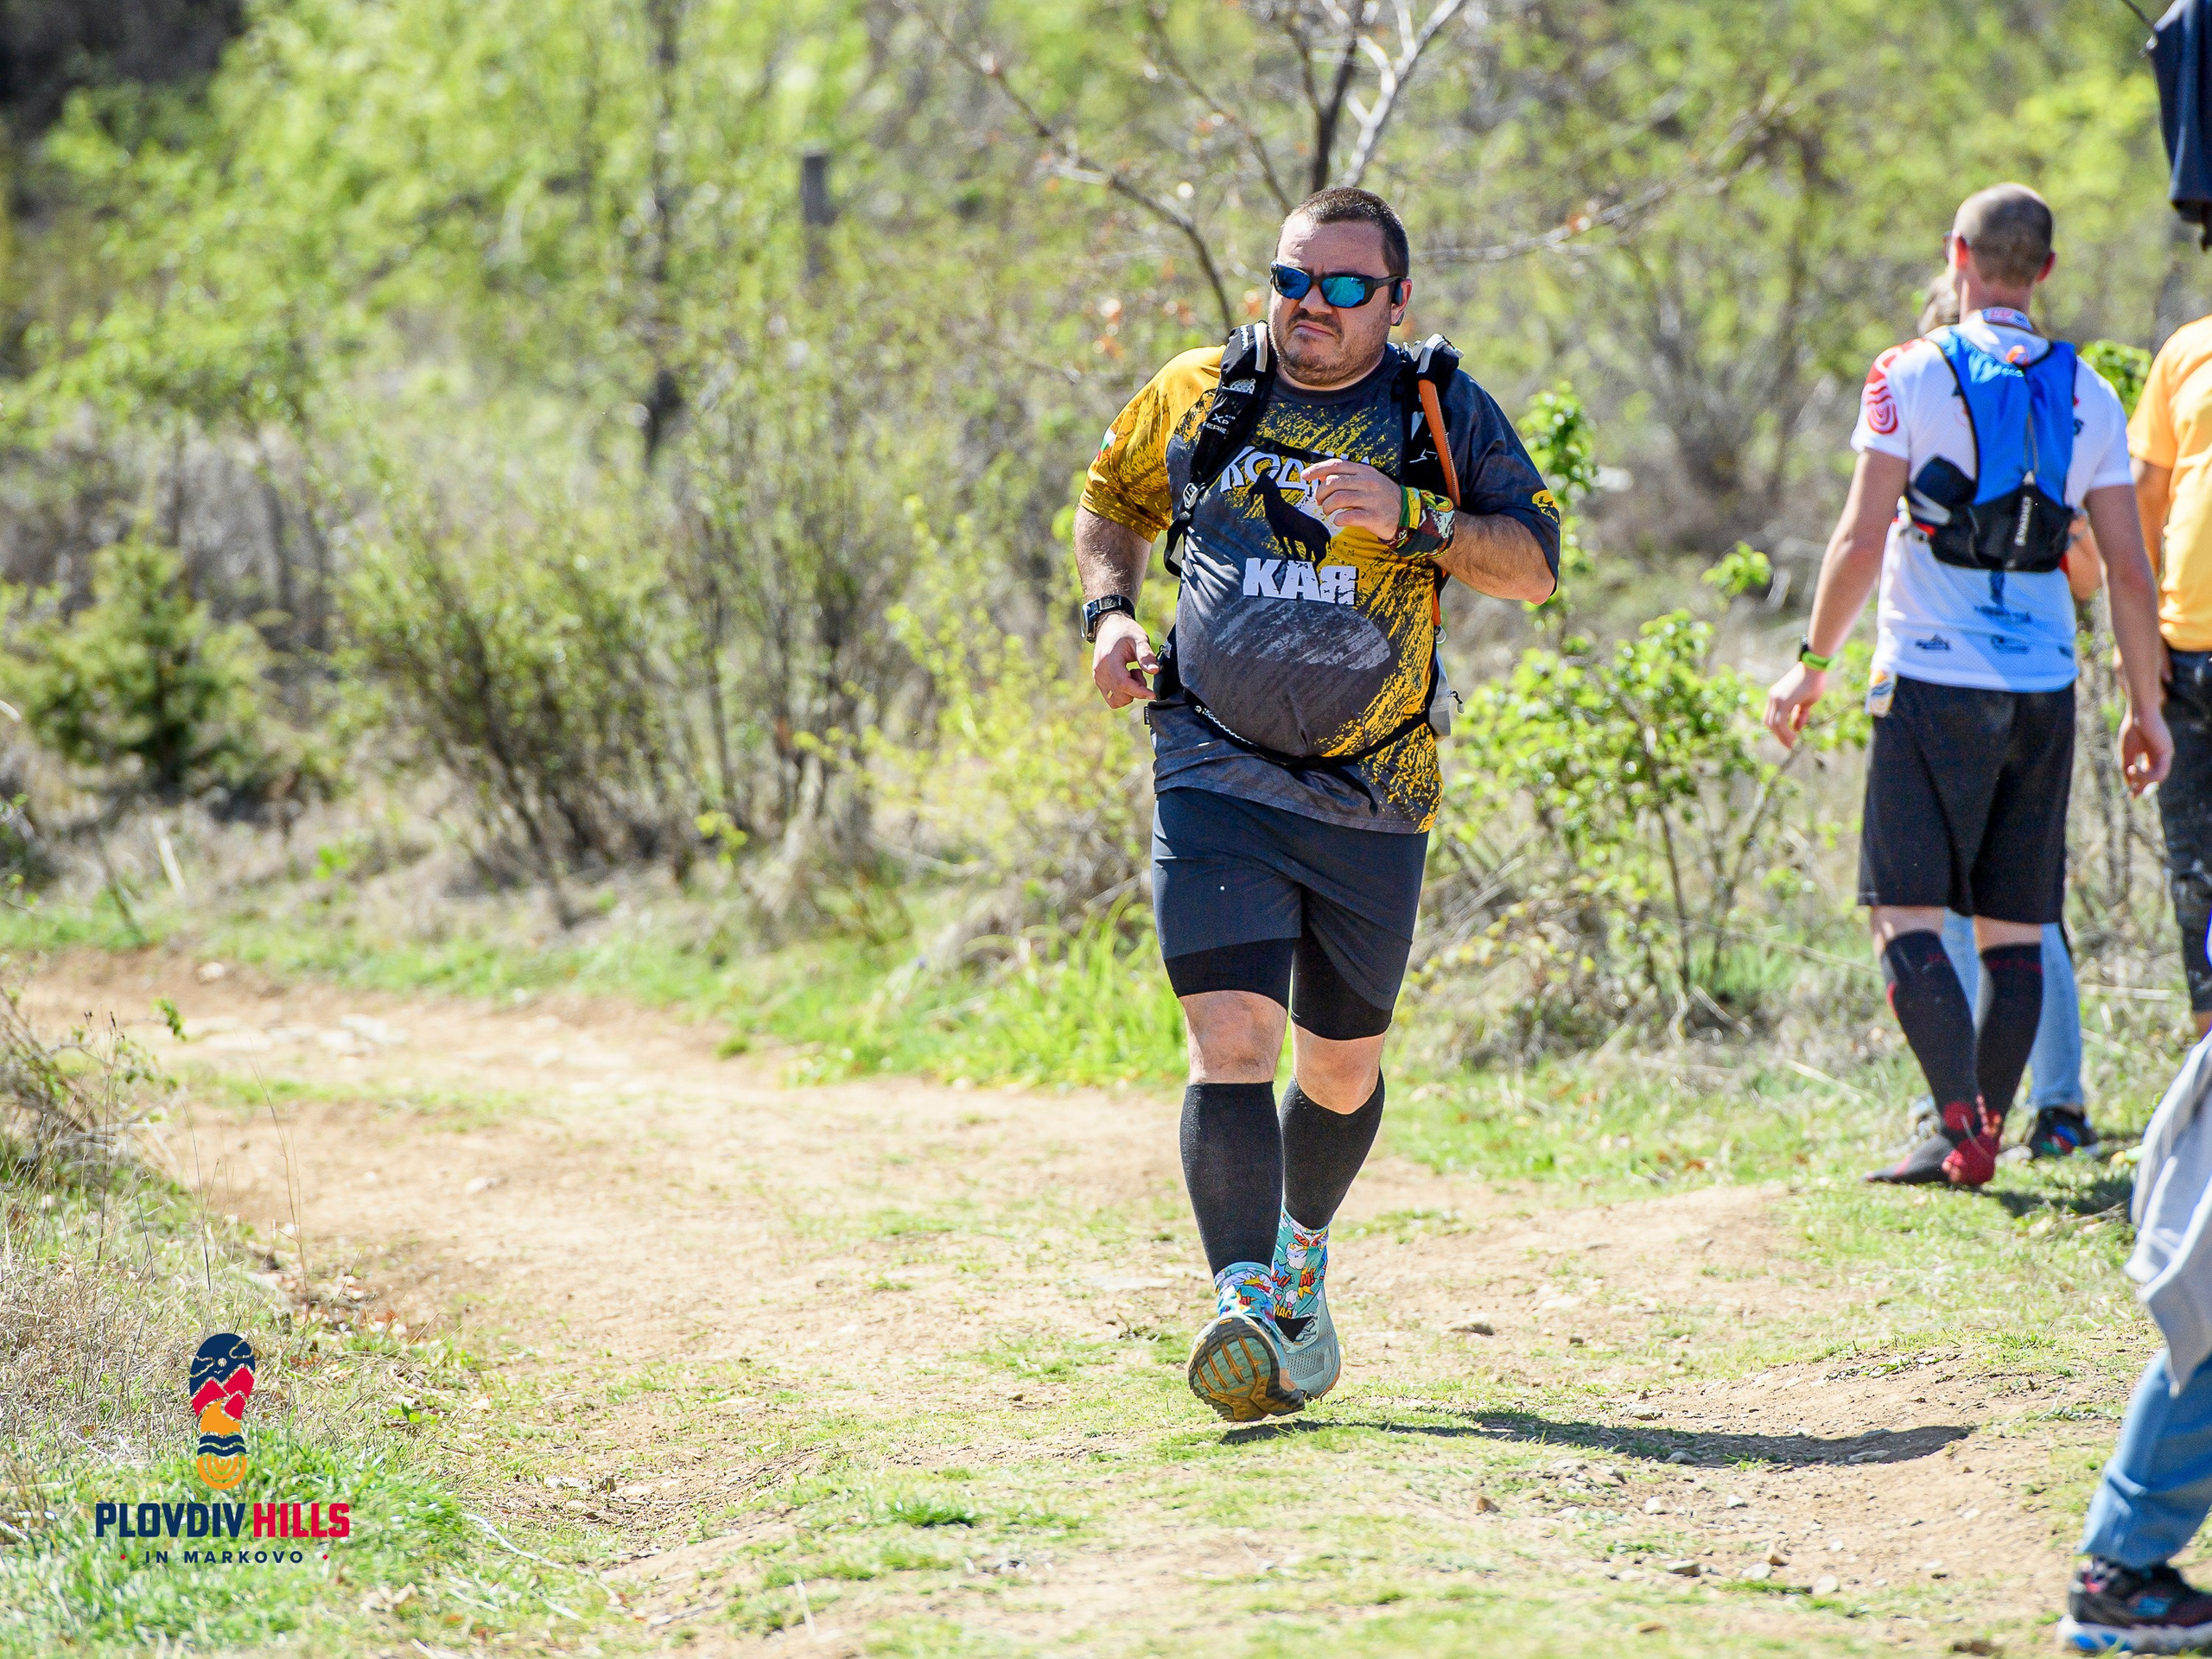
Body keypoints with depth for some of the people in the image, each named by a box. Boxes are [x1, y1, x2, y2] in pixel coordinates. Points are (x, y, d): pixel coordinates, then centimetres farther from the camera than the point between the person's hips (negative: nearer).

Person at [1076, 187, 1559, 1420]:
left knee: (1343, 1066, 12)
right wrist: (1111, 612, 2)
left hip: (1371, 800, 1)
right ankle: (1245, 1306, -26)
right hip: (1216, 777, -1)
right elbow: (1113, 500, 21)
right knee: (1232, 1038, -18)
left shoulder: (1445, 415, 1)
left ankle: (1303, 1260, 41)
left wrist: (1410, 517, -21)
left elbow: (1535, 566, -5)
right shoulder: (1200, 395, 4)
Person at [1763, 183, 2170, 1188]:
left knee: (1906, 915, -4)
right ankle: (1984, 1133, 10)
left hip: (1932, 681, -4)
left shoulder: (1912, 376, -3)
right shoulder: (2087, 395, 8)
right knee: (2015, 929, 10)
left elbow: (1862, 543, -9)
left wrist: (1812, 663, 2)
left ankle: (1959, 1128, -17)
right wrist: (2145, 707, 13)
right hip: (2043, 689, 4)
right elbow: (2128, 570, 5)